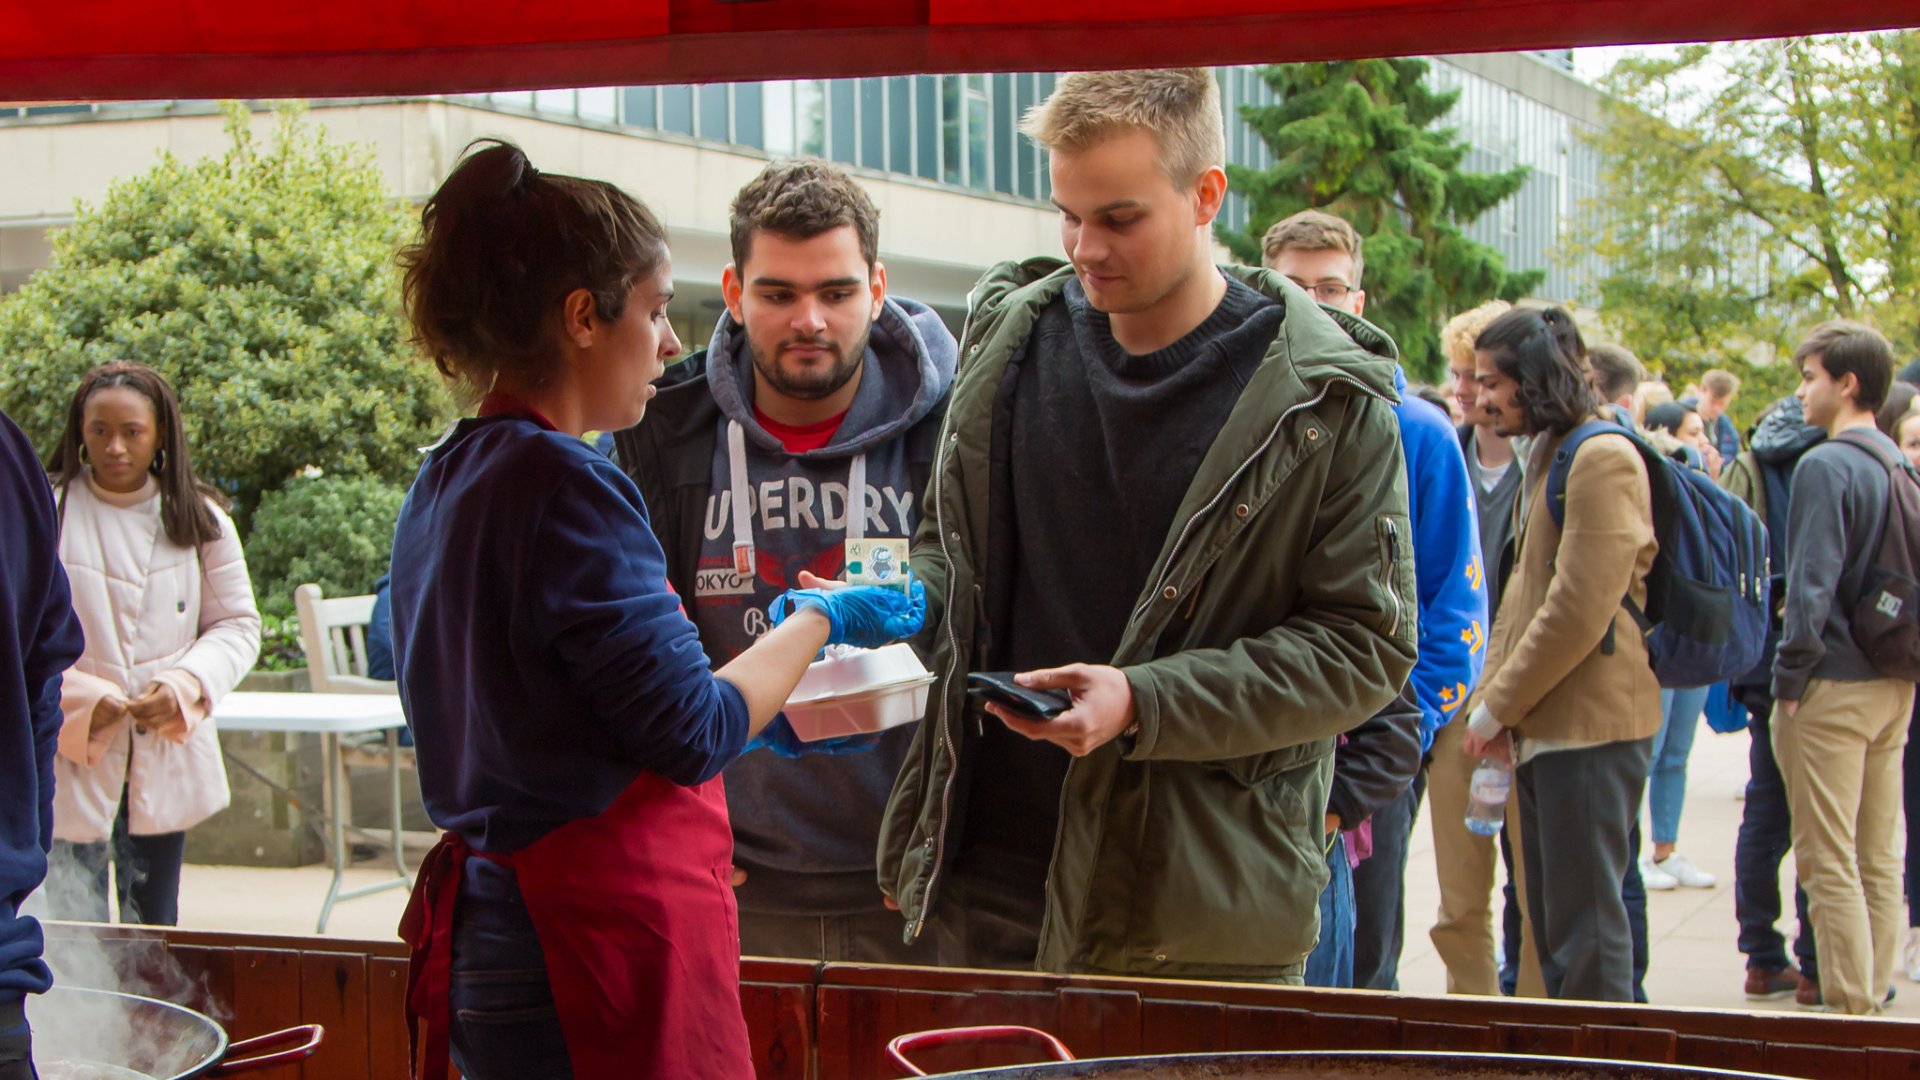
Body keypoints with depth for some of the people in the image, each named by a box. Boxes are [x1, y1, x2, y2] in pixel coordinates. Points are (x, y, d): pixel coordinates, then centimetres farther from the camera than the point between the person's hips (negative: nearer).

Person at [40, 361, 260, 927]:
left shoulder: (200, 520, 3)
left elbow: (237, 624, 6)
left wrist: (185, 685, -12)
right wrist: (76, 696, -18)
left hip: (167, 759, 3)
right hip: (69, 761, -2)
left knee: (153, 929, 12)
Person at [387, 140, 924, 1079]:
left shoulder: (443, 483, 11)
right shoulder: (563, 483, -17)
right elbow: (691, 733, -15)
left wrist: (760, 714, 23)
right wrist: (818, 620, 0)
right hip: (609, 933, -10)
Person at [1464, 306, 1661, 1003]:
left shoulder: (1602, 458, -14)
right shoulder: (1548, 455, 18)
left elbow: (1580, 610, -19)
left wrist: (1498, 703, -11)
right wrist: (1493, 698, 7)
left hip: (1590, 726, -10)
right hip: (1545, 729, 10)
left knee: (1585, 930, -6)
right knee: (1552, 926, 14)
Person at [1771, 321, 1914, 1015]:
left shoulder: (1826, 466, -15)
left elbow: (1812, 587, -19)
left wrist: (1789, 679, -11)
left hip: (1834, 689, -8)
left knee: (1828, 862, -3)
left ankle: (1848, 1011, -2)